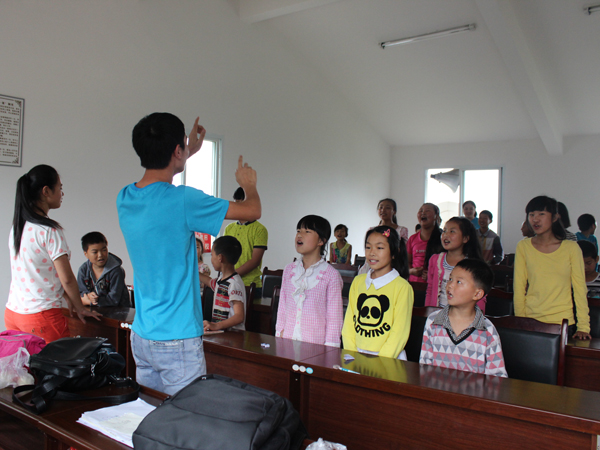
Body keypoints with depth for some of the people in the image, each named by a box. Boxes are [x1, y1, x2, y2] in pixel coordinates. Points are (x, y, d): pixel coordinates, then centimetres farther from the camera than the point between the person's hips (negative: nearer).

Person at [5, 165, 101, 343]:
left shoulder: (17, 227, 9)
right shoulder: (50, 231, -15)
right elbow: (67, 278, -13)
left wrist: (67, 298, 19)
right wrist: (80, 308, 2)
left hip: (12, 312, 8)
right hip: (41, 315, -8)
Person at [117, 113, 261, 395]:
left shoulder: (124, 198, 1)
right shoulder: (182, 201, -21)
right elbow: (252, 211, -10)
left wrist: (188, 154, 34)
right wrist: (249, 184, 13)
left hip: (141, 336, 8)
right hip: (177, 340, -7)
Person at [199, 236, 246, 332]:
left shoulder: (234, 283, -15)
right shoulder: (221, 279, 16)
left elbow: (240, 316, -24)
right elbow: (209, 281, 44)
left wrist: (216, 326, -36)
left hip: (231, 335, -9)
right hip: (218, 331, 9)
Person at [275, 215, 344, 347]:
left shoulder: (331, 275, -7)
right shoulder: (289, 270, 7)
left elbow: (334, 318, -5)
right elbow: (282, 308, 13)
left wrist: (329, 349, -6)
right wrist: (279, 335, 10)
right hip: (288, 340, 4)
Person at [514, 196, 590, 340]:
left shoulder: (571, 248, -2)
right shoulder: (523, 247, 0)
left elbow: (580, 288, -1)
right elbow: (519, 288, 1)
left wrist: (583, 326, -6)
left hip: (563, 322, -1)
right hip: (531, 321, 1)